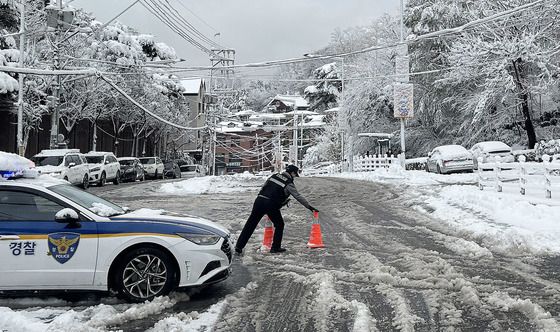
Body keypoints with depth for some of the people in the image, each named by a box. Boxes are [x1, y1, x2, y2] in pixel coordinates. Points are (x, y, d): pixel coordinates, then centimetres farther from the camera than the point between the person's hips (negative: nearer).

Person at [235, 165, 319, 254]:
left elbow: (263, 187, 19)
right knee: (279, 224, 17)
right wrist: (309, 207, 5)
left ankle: (239, 246, 13)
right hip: (271, 205, -5)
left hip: (259, 200, 5)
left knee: (251, 224, 10)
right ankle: (275, 247, 17)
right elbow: (298, 196, 0)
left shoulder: (274, 176, 17)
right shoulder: (289, 184, 0)